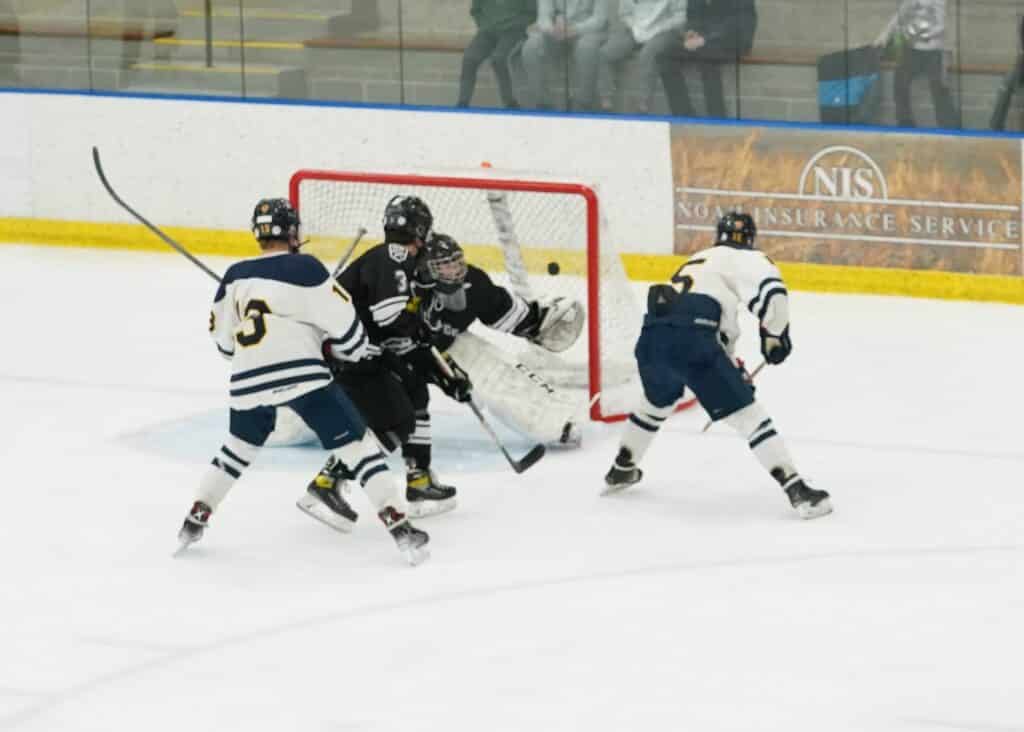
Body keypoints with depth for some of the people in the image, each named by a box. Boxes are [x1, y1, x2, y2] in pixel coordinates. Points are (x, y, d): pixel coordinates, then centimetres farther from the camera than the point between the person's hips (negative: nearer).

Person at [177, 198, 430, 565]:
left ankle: (195, 521, 30)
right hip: (301, 374, -5)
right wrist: (352, 349, 18)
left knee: (238, 448, 29)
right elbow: (344, 325, -3)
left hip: (248, 381, 5)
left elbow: (224, 340, 20)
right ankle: (398, 527, -9)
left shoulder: (235, 275, 13)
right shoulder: (305, 269, -2)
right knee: (356, 444, -1)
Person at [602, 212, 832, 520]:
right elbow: (771, 289, -9)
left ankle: (621, 471, 52)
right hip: (690, 338, -7)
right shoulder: (745, 258, 12)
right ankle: (797, 491, -10)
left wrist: (733, 373, 50)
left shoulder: (699, 259, 36)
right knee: (747, 414, -3)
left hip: (652, 335, 7)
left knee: (657, 402, 37)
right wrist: (775, 335, 5)